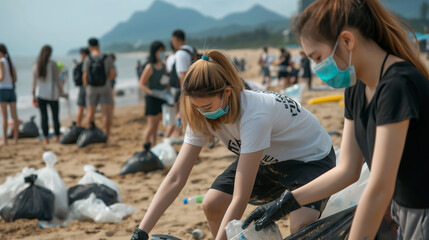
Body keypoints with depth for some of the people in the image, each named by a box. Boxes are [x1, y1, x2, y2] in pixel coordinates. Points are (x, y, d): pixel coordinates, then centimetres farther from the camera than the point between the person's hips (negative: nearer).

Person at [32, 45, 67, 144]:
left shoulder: (36, 65, -1)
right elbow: (57, 80, -9)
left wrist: (34, 95, 10)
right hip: (52, 94, -2)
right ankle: (57, 137, 12)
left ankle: (46, 138, 5)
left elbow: (34, 81, 2)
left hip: (40, 94, 2)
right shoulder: (53, 64, -9)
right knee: (55, 116, 8)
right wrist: (61, 92, -1)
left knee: (43, 116, 5)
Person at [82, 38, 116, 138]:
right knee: (107, 113, 0)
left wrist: (86, 88, 6)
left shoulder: (87, 59, -7)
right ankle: (106, 136, -5)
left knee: (90, 113, 10)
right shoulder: (107, 58, -6)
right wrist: (107, 80, 9)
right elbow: (113, 74, -10)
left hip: (91, 88, 1)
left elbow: (85, 76, -9)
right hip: (105, 88, -1)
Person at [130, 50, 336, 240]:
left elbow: (240, 198, -39)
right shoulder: (202, 116, -18)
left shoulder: (253, 115, -39)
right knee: (212, 205, -12)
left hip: (311, 158, -6)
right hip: (268, 158, 6)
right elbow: (175, 178, -19)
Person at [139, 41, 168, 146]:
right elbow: (141, 84, -12)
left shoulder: (164, 66, 8)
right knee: (151, 126, -5)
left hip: (162, 99, 6)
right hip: (152, 99, -6)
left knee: (156, 125, 12)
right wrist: (152, 92, -24)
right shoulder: (149, 67, -12)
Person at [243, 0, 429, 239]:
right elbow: (347, 170, 8)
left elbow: (379, 189, -25)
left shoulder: (398, 85, -24)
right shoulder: (357, 88, 4)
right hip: (403, 213, 8)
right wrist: (286, 202, 6)